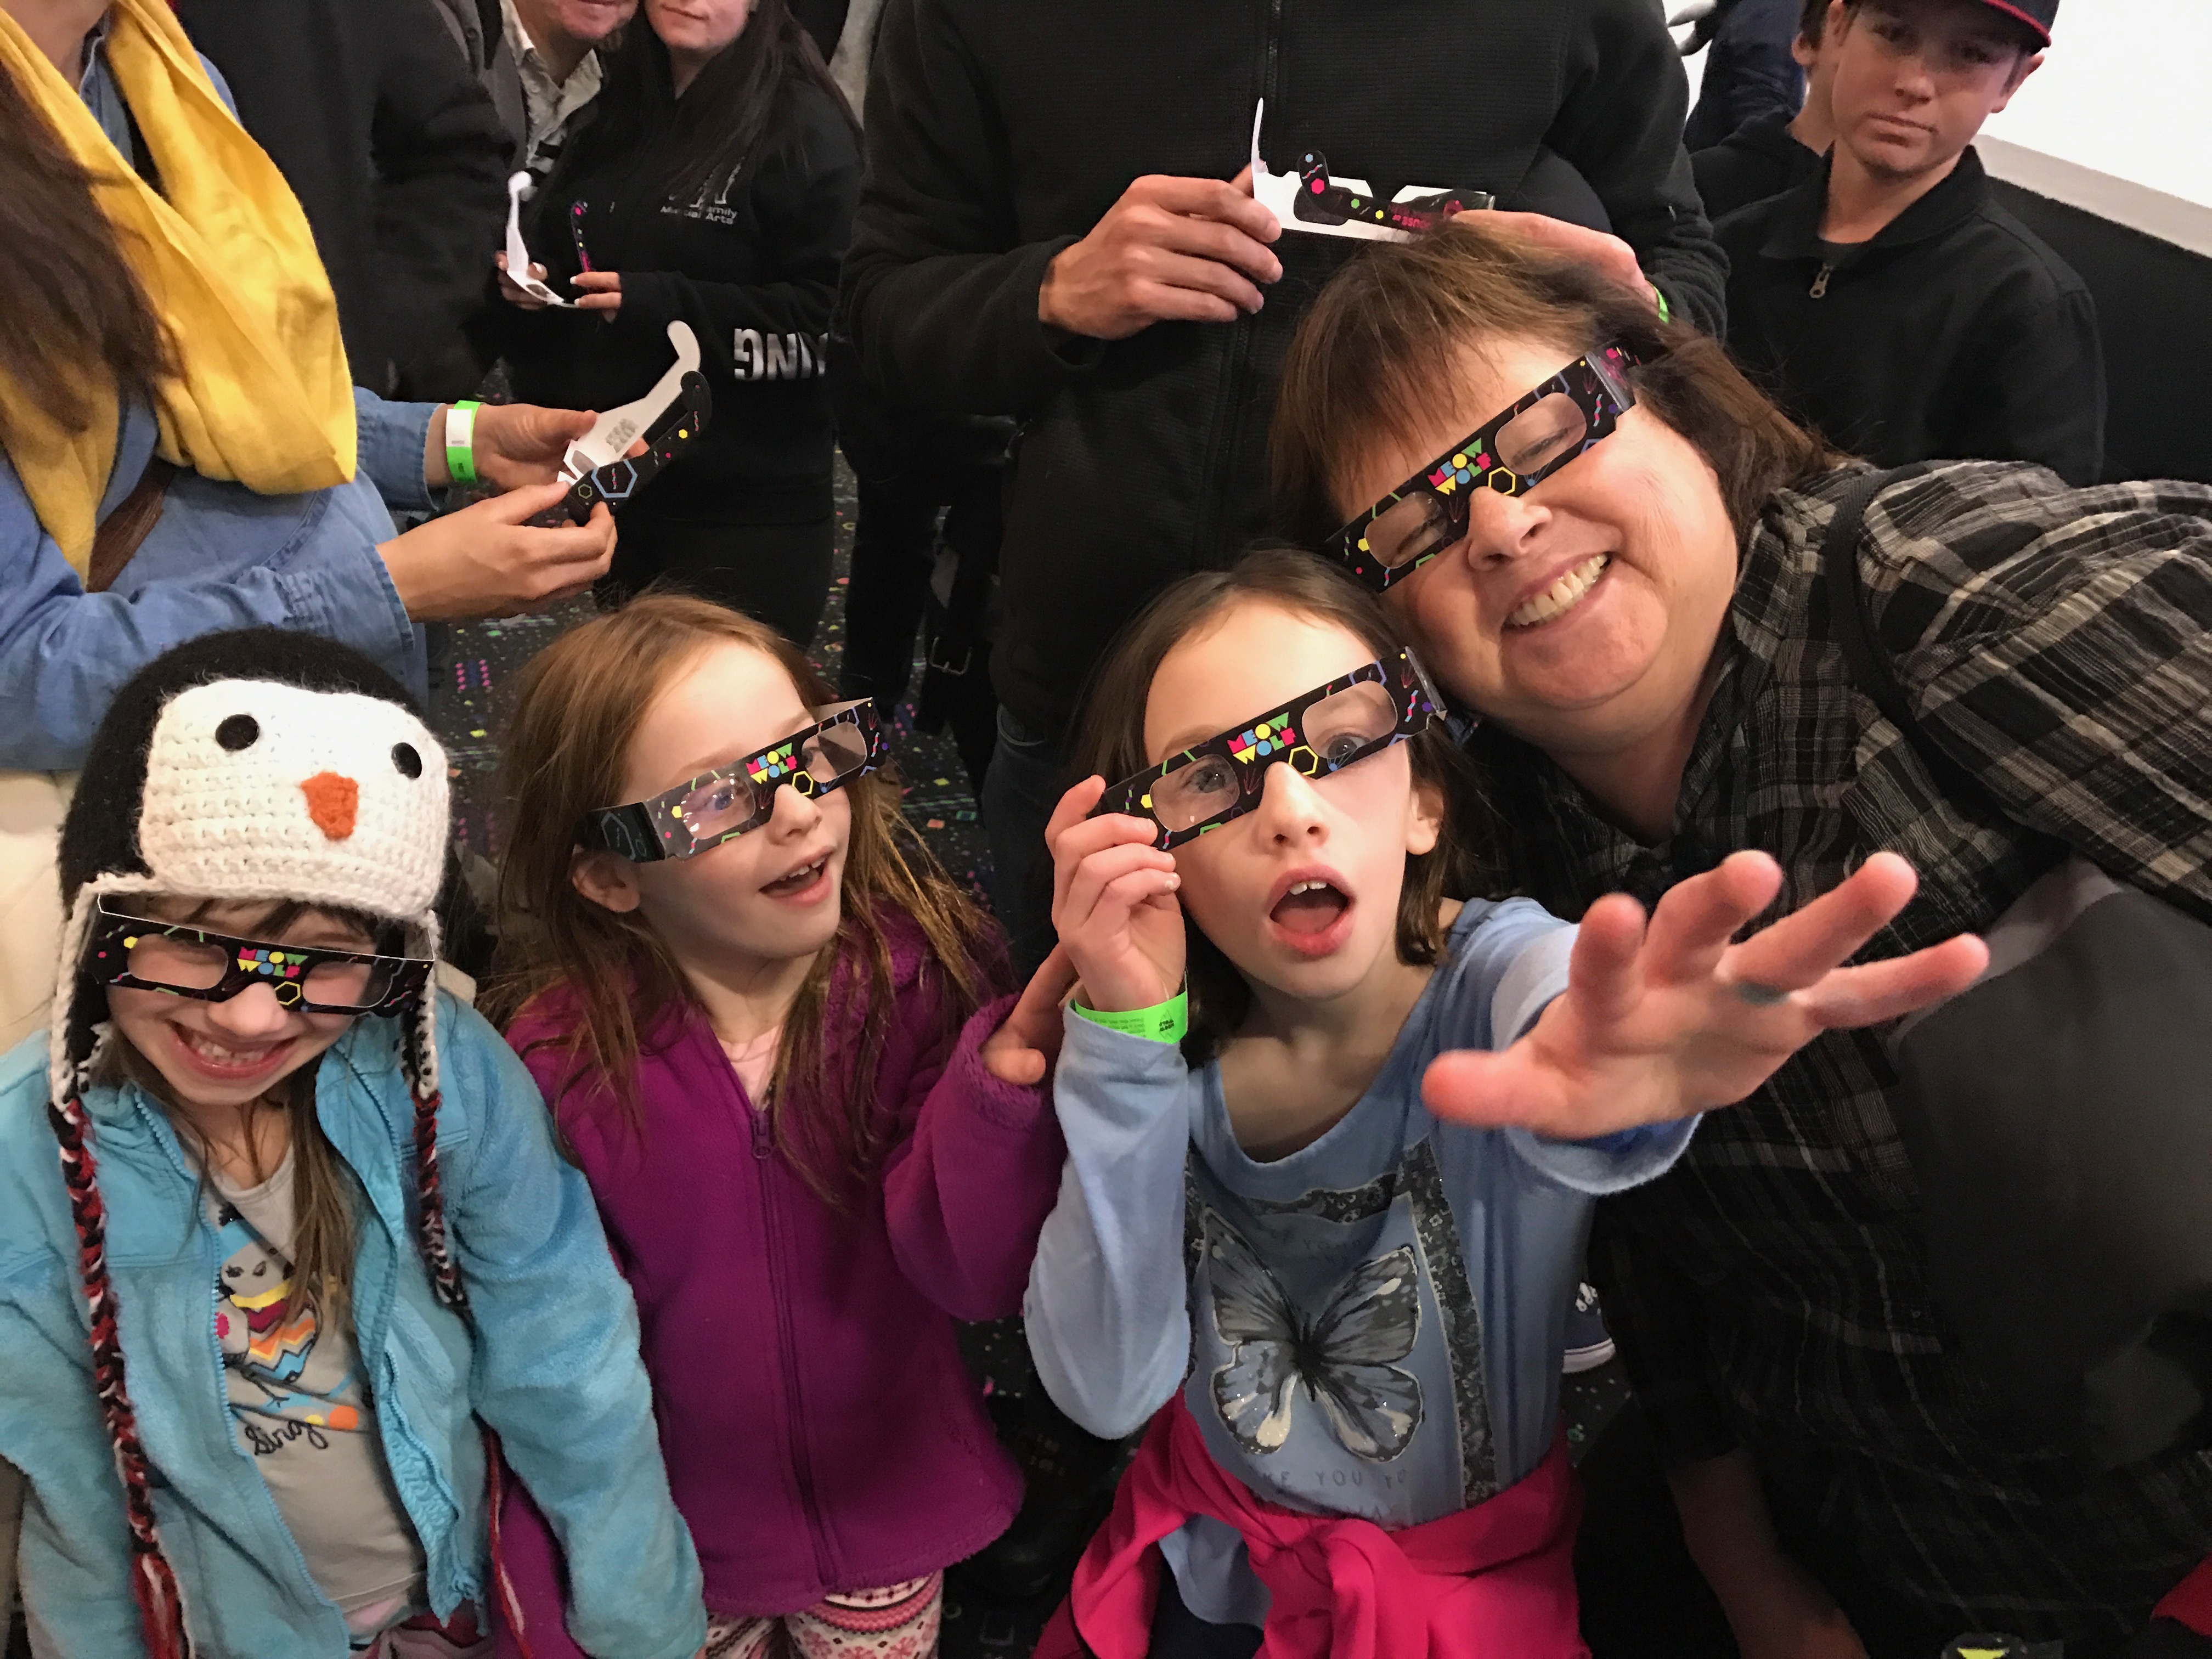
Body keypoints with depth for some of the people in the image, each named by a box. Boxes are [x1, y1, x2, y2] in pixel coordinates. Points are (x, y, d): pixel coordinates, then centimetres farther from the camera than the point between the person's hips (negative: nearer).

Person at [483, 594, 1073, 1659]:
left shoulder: (920, 970, -19)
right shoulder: (561, 1056, -20)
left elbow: (975, 1275, -27)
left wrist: (1011, 1064, -43)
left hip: (889, 1523, 1)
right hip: (681, 1549, -1)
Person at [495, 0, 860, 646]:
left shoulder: (804, 126, -8)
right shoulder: (618, 111, 13)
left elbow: (832, 316, -15)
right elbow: (568, 266, 26)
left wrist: (666, 306, -21)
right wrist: (534, 285, 3)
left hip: (748, 503, -7)